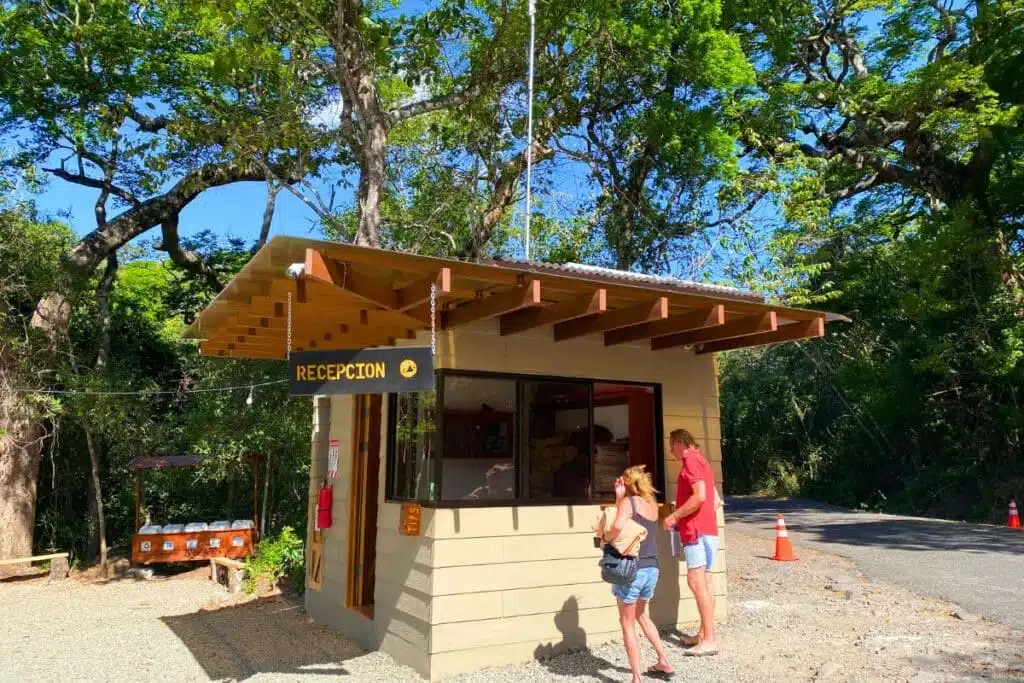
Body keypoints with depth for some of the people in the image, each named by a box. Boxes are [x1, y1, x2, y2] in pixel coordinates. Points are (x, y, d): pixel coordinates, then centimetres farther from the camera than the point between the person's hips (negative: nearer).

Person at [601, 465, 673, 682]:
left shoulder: (629, 501, -10)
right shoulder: (652, 504, 10)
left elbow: (618, 526, -29)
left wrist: (605, 536, -10)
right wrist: (620, 497, 8)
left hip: (631, 569, -7)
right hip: (652, 569, 7)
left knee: (627, 623, 7)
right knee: (641, 615, 29)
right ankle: (664, 662, 33)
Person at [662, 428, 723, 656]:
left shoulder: (691, 460, -11)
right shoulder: (701, 461, 19)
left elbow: (700, 496, -24)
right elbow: (716, 500, 20)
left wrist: (674, 516, -16)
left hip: (696, 530, -11)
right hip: (706, 529, 11)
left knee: (696, 581, -12)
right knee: (704, 581, 11)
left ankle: (709, 640, -14)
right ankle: (704, 634, 16)